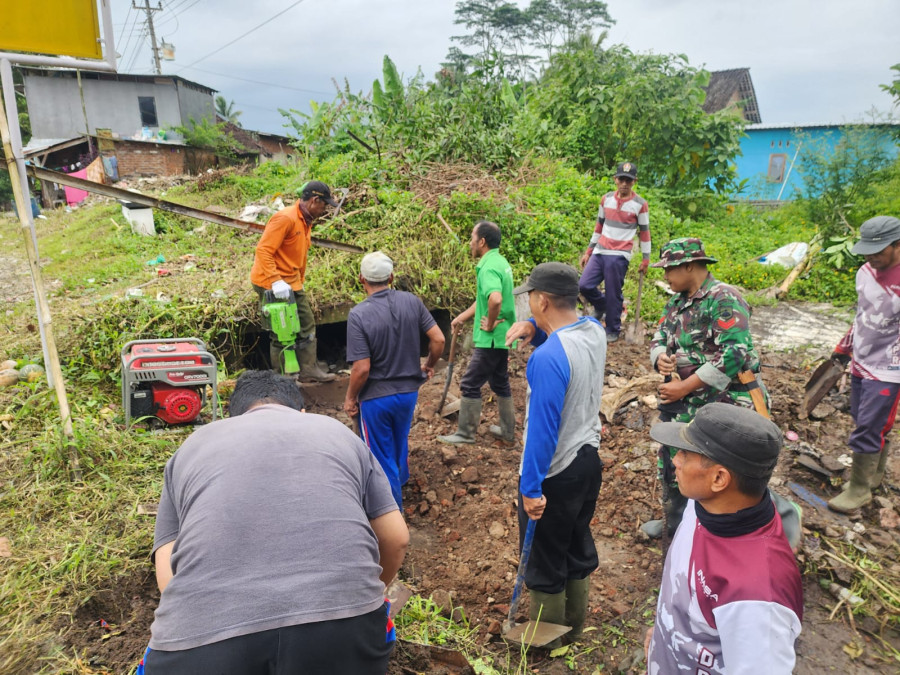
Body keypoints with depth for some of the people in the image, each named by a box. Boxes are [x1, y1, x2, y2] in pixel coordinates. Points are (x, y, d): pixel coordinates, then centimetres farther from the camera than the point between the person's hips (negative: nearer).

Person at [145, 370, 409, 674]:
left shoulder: (190, 447, 23)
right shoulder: (339, 433, 22)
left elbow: (168, 577, 17)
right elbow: (396, 540, 21)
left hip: (201, 637, 1)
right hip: (342, 620, 0)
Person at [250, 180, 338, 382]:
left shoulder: (306, 221, 11)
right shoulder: (285, 218, -19)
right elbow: (263, 250, -25)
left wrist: (300, 281, 19)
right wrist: (276, 281, -30)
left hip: (292, 283, 10)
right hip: (272, 284, -9)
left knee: (307, 325, 12)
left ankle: (308, 369, 21)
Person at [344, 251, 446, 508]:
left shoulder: (358, 315, -22)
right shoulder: (411, 301, -9)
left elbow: (362, 369, -23)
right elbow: (438, 339, -7)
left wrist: (350, 398, -5)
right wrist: (429, 365, 12)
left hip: (375, 398, -5)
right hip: (408, 391, 5)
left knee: (381, 457, 14)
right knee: (400, 443, 31)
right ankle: (400, 480, 55)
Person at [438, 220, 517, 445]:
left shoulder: (488, 268, -20)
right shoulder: (500, 262, 11)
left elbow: (495, 299, -39)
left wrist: (490, 324, -23)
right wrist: (462, 317, 20)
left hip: (491, 339, -10)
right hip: (502, 337, 10)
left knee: (470, 384, 2)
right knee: (500, 383, 19)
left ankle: (465, 433, 14)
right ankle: (508, 432, 30)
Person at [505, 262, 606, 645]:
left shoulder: (547, 359, -29)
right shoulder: (594, 330, -3)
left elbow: (543, 429, -27)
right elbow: (561, 333, 17)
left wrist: (532, 489, -20)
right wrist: (533, 328, -5)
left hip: (555, 474, -9)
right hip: (589, 460, 9)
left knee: (544, 561, 13)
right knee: (579, 548, 24)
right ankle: (574, 626, 44)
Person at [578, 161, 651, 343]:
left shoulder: (640, 204, -3)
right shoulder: (606, 199, 9)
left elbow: (644, 232, 2)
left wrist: (646, 259, 1)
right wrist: (588, 251, 15)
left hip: (619, 256, -4)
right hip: (599, 252, 4)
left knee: (613, 295, -1)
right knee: (584, 285, -3)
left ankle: (613, 331, 16)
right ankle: (601, 306, 27)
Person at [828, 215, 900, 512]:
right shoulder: (866, 272, 3)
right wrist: (844, 347, 21)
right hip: (860, 362, 7)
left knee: (867, 429, -4)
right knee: (863, 420, 17)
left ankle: (860, 490, 11)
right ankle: (875, 474, 36)